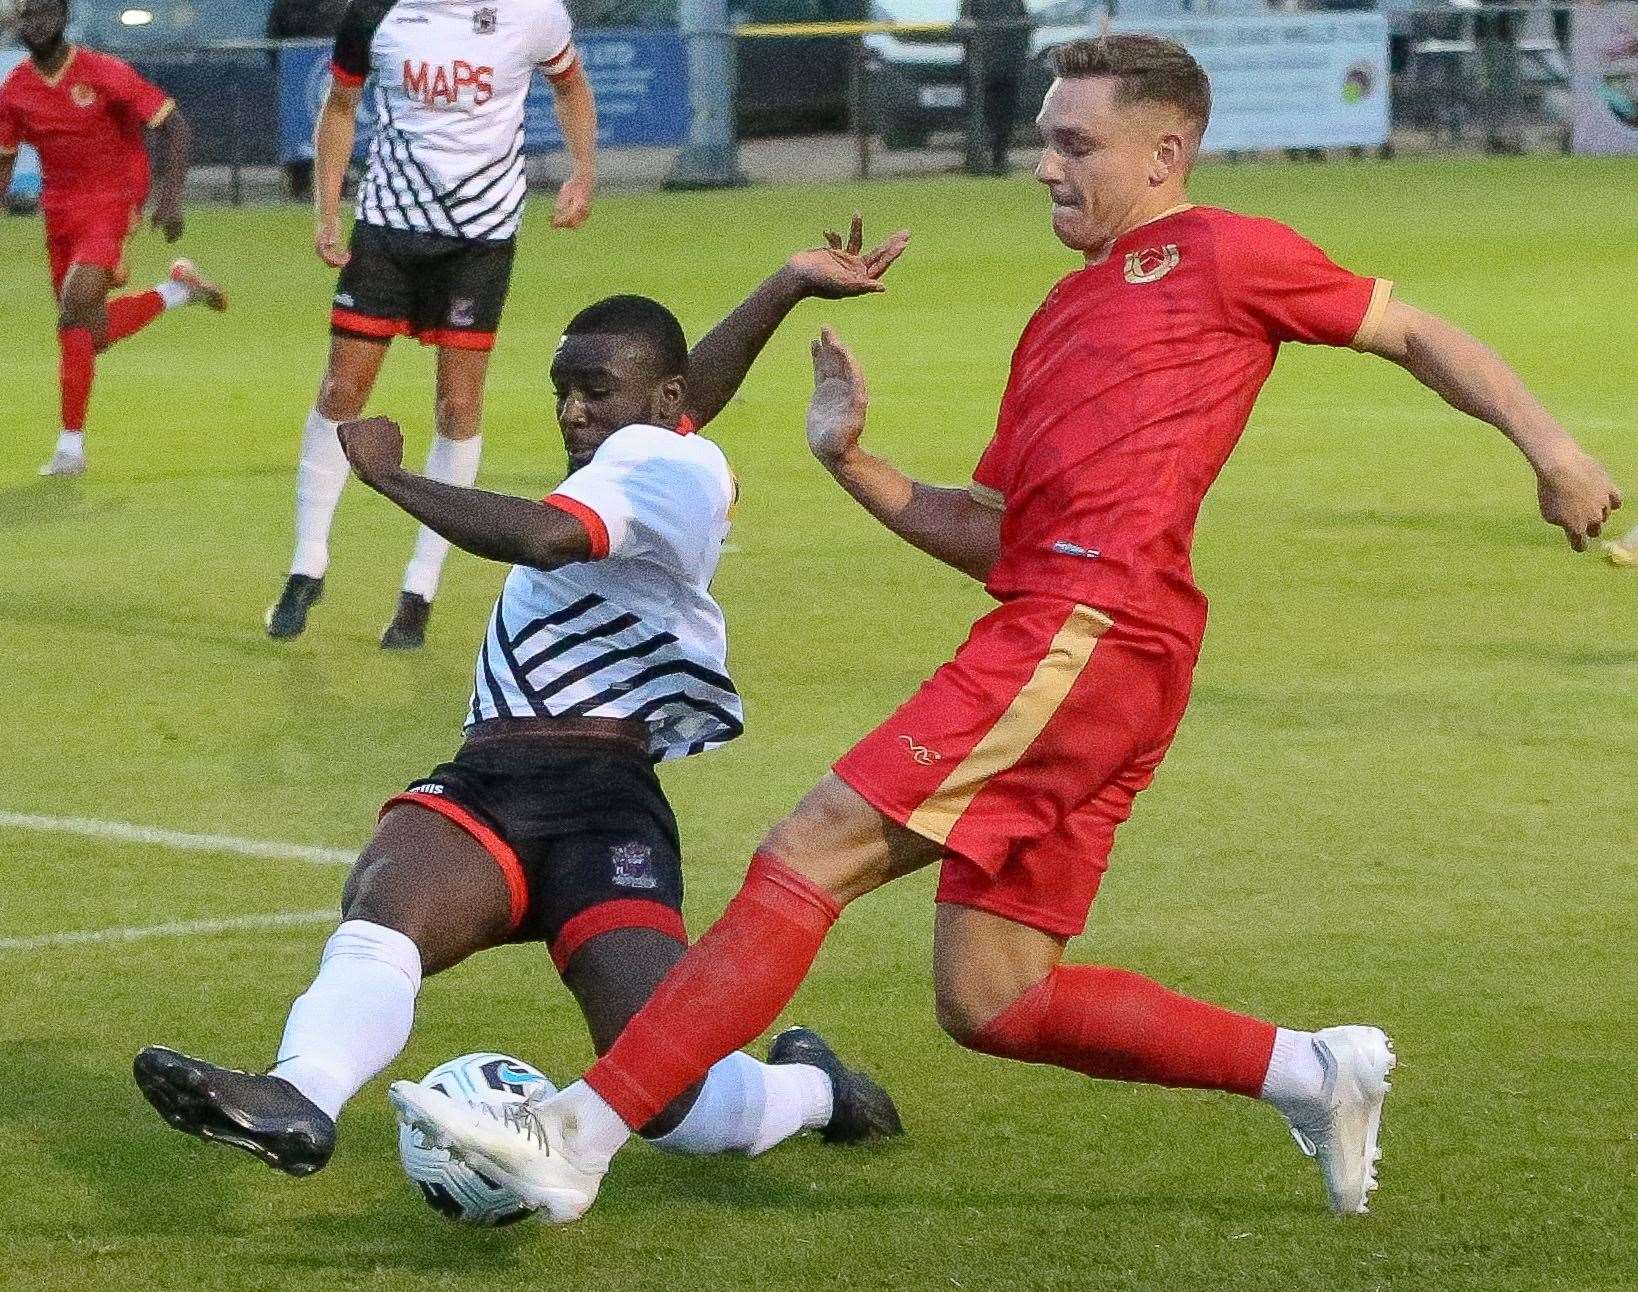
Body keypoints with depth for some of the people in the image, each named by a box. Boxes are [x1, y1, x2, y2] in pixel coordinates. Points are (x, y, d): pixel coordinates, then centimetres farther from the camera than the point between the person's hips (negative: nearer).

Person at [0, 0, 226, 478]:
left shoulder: (103, 74, -16)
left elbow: (172, 126, -11)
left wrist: (170, 197, -19)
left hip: (113, 202, -7)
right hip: (60, 210, 7)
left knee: (75, 311, -22)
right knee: (90, 334, 10)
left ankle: (71, 445, -16)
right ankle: (177, 289, 34)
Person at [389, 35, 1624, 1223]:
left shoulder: (1220, 253, 7)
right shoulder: (1059, 320, 29)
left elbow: (1415, 334, 11)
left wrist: (1550, 447, 1)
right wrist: (857, 464, 14)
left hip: (1088, 631, -10)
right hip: (1045, 626, 10)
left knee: (811, 855, -15)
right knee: (991, 999, 6)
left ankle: (579, 1139, -19)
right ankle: (1314, 1071, 13)